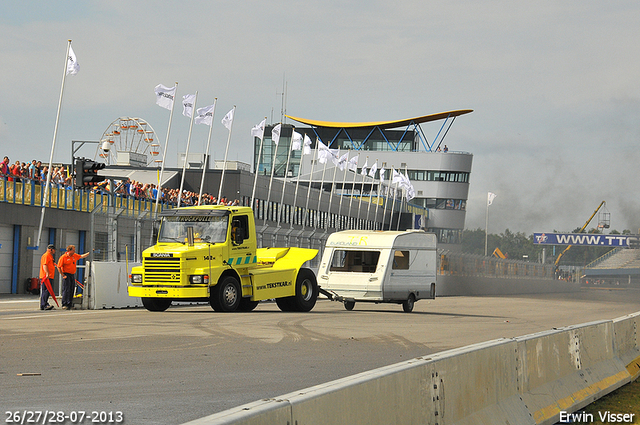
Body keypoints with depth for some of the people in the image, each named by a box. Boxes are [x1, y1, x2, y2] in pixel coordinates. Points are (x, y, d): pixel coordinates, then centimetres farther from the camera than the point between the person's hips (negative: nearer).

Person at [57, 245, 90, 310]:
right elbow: (59, 267, -8)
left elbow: (82, 256, 26)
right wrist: (63, 275, -11)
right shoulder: (63, 257, -9)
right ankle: (64, 305, -10)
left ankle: (70, 305, 13)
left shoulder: (75, 255, 11)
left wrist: (89, 253, 17)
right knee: (66, 290, -10)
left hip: (73, 275, 7)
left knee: (72, 290, 7)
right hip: (66, 275, -7)